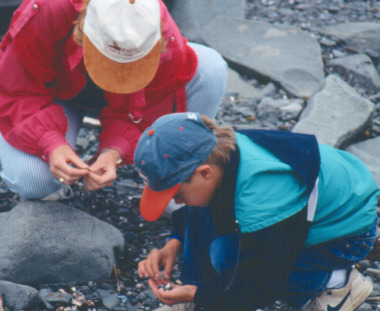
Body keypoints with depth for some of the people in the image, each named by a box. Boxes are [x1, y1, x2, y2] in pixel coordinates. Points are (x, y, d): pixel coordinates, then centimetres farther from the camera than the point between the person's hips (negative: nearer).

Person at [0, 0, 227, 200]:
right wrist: (50, 144, -47)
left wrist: (114, 152, -41)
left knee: (210, 70, -25)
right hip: (56, 92, -2)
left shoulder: (167, 44, -34)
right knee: (31, 182, -33)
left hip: (116, 102, 2)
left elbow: (137, 115, -20)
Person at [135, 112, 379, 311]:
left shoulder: (261, 198, -40)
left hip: (347, 237, -8)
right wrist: (174, 245, -6)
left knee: (227, 256, -25)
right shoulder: (221, 152, -15)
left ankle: (337, 281, -7)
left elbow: (262, 287, -28)